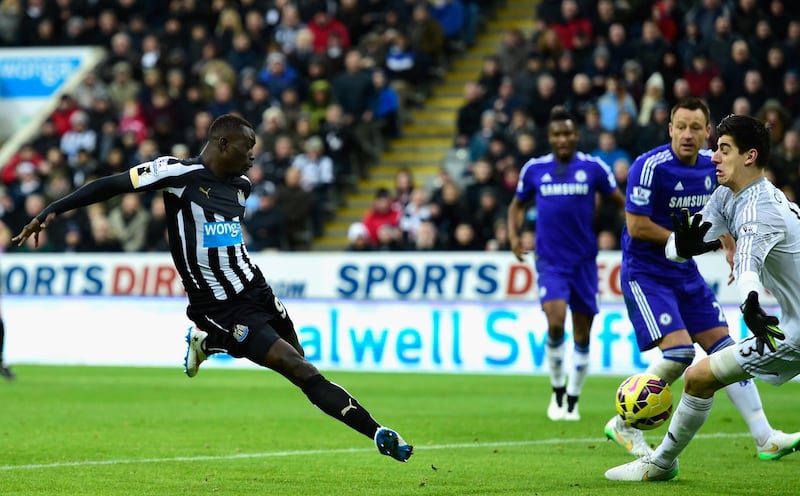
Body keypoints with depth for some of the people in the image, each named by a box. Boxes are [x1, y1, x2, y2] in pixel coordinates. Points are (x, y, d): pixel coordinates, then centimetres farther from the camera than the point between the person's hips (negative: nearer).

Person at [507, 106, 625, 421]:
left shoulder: (593, 167, -1)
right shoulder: (534, 169, 3)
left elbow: (621, 201, 5)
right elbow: (518, 205, 17)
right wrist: (513, 235, 1)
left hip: (584, 261, 1)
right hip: (550, 262, -1)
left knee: (582, 333, 5)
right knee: (555, 321, -20)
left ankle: (572, 400, 20)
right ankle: (557, 391, 0)